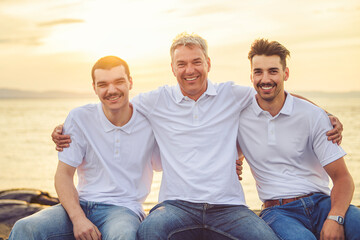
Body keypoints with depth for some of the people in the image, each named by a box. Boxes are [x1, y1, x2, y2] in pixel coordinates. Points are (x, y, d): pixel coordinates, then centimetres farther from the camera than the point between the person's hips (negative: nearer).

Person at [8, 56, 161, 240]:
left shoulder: (148, 122, 2)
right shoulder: (79, 118, 2)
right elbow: (64, 174, 0)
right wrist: (78, 219, -15)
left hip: (123, 209, -1)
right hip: (81, 204, 2)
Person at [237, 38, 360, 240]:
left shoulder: (313, 116, 2)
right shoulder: (240, 115, 5)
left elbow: (342, 178, -2)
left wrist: (334, 219, -20)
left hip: (321, 202, 1)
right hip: (278, 211, 0)